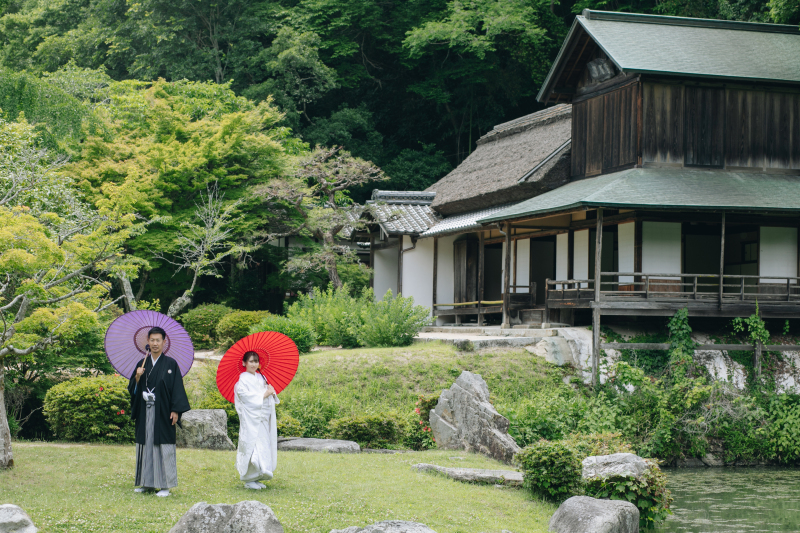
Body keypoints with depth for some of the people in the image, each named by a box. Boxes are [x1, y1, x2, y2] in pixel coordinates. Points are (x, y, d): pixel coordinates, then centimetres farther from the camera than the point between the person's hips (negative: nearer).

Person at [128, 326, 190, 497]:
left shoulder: (171, 364, -2)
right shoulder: (142, 364, 10)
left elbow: (177, 388, -4)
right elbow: (132, 388, 10)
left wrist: (175, 410, -11)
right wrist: (137, 377, -10)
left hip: (162, 412, -4)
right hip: (145, 413, 4)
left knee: (163, 448, -4)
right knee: (145, 445, 7)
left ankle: (165, 485, 0)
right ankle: (146, 482, 16)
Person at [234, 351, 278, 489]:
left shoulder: (261, 378, 15)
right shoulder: (242, 380, -5)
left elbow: (271, 399, 17)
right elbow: (246, 397, -17)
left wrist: (272, 392, -5)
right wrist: (264, 395, -14)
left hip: (263, 419, 7)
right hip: (250, 419, -7)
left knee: (264, 446, 6)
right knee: (252, 447, -11)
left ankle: (256, 478, 14)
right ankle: (249, 480, -5)